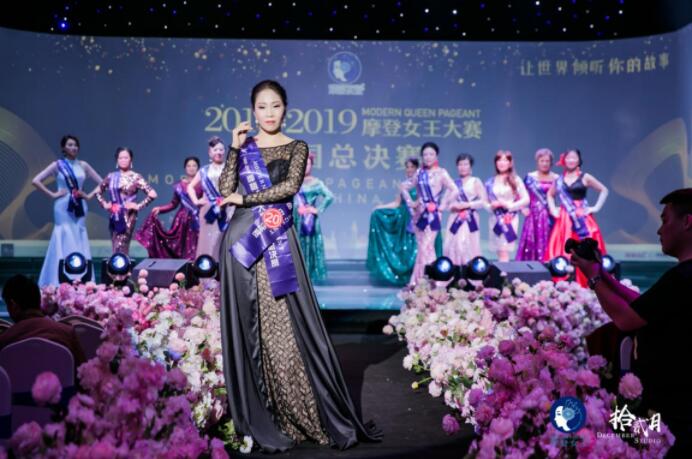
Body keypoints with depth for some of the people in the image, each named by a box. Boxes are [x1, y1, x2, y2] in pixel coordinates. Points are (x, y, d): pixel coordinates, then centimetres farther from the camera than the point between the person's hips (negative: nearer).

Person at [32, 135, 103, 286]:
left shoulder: (83, 165, 9)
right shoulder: (58, 165, 1)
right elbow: (36, 180, -3)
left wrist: (89, 195, 3)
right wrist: (52, 194, -6)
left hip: (79, 207, 3)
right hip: (63, 207, -3)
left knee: (80, 241, 3)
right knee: (65, 241, -5)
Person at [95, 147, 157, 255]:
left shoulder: (135, 177, -3)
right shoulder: (111, 176, 8)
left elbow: (152, 194, -9)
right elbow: (98, 191, 22)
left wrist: (139, 206, -9)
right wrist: (104, 204, 9)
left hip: (128, 216, -4)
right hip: (115, 216, 4)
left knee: (120, 249, -9)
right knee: (116, 250, 7)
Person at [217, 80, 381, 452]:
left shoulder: (296, 148, 8)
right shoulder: (244, 146, 13)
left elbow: (289, 187, -10)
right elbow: (226, 189, 1)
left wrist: (245, 198, -9)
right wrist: (235, 148, -3)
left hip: (277, 241, -2)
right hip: (241, 241, 2)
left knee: (289, 326, -4)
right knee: (248, 327, 2)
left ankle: (326, 416, 5)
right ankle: (262, 418, 10)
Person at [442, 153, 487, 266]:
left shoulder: (476, 182, 5)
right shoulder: (454, 183, 15)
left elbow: (484, 201, -3)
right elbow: (446, 202, 13)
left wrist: (467, 204, -12)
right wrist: (452, 206, -9)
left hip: (469, 220, -3)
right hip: (455, 220, 4)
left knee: (467, 248, -11)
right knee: (452, 248, -4)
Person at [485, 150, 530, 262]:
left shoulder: (515, 180, 0)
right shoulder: (491, 182, 8)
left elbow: (526, 199, -2)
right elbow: (486, 201, 11)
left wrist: (508, 205, -11)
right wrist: (491, 206, -10)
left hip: (509, 219, -3)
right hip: (495, 219, 3)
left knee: (504, 253, -12)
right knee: (499, 253, 6)